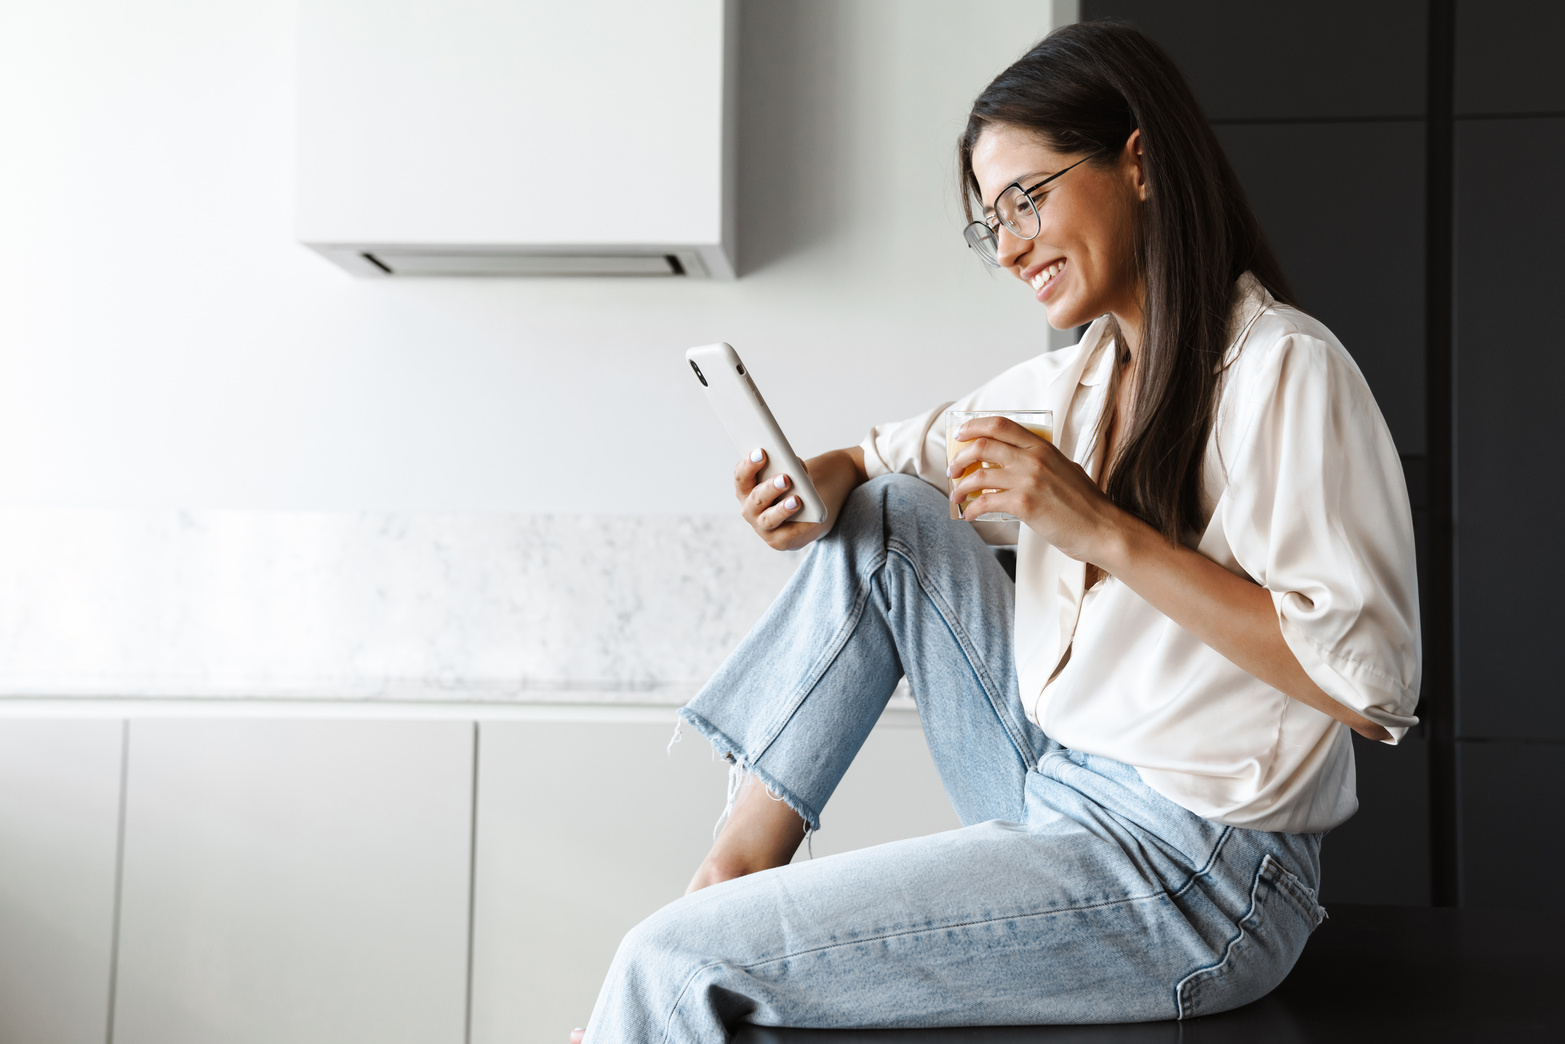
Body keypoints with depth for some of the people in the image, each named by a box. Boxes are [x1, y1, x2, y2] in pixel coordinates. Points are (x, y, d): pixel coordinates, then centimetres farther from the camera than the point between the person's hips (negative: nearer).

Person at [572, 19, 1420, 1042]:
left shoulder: (1284, 368, -15)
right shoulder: (1073, 378, 10)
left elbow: (1370, 682, -22)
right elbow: (895, 454, 19)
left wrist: (1107, 532, -25)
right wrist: (820, 484, -5)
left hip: (1185, 880, -8)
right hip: (1054, 795, 8)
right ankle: (740, 864, 4)